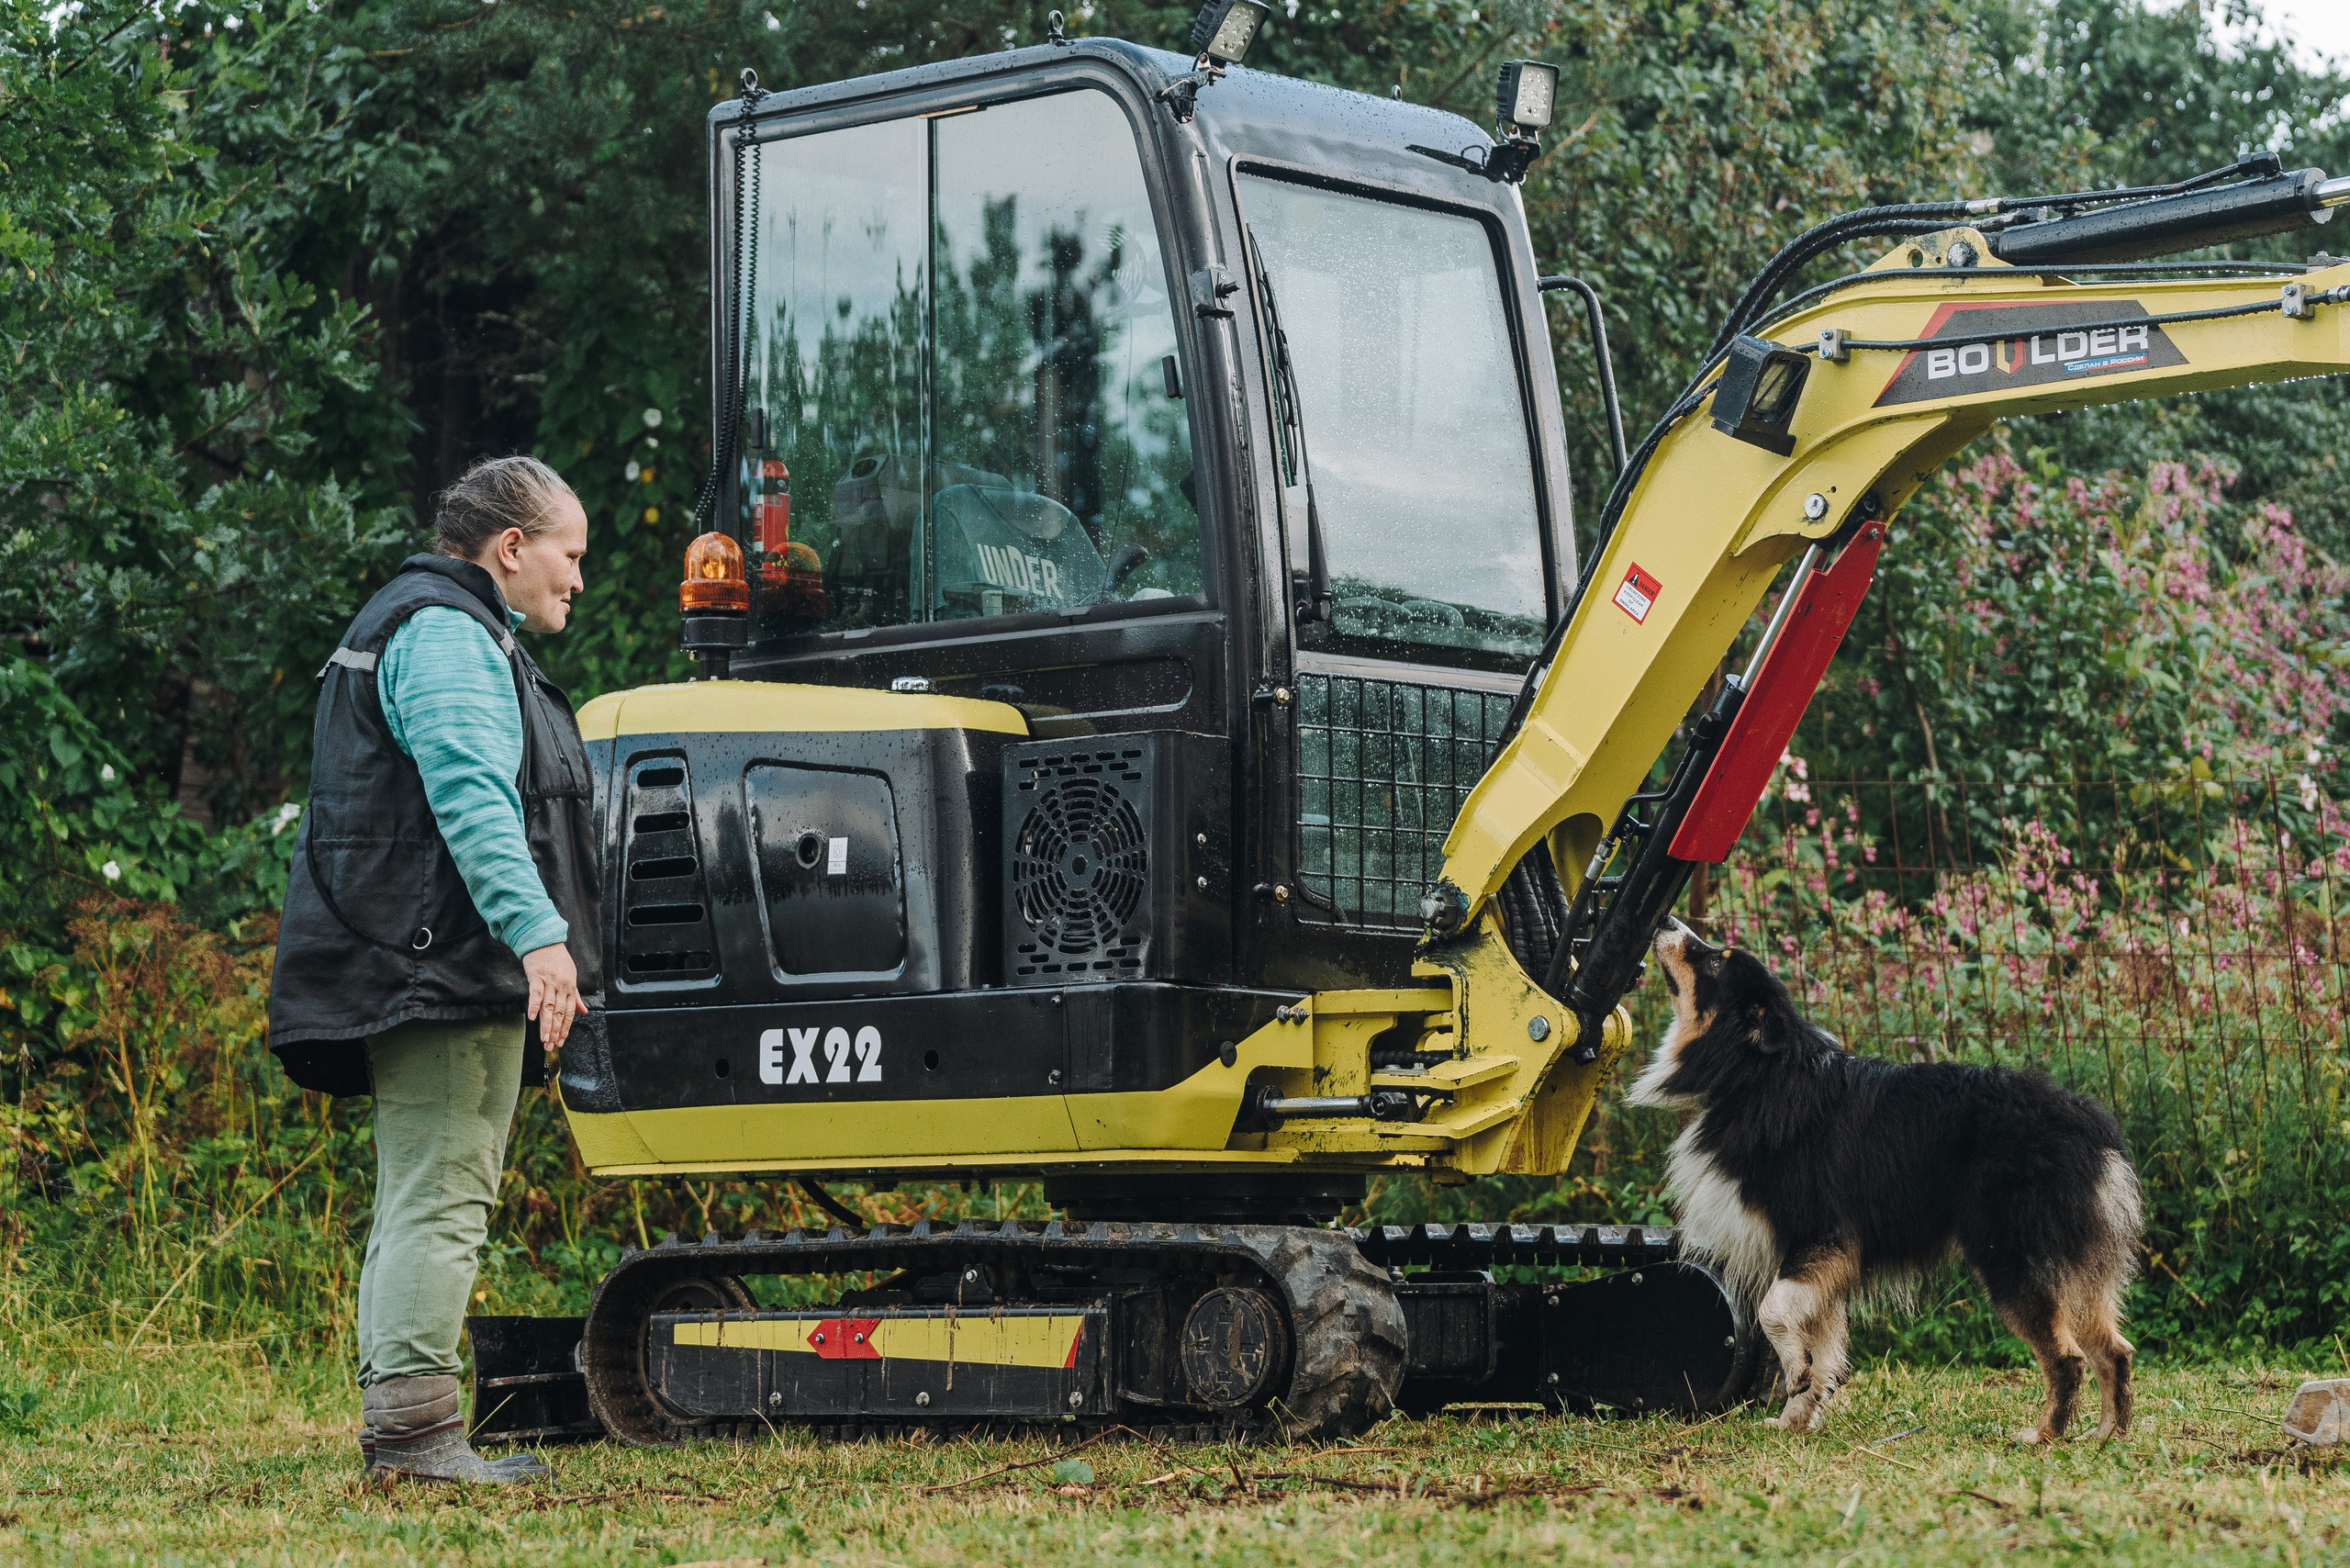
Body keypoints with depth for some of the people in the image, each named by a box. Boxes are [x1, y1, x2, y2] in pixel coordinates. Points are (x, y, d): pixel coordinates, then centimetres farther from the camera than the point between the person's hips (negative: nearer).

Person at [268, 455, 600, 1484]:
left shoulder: (458, 636, 26)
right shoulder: (446, 636, -10)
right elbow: (472, 800, -24)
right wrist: (537, 932, -32)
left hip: (418, 973, 11)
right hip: (446, 971, -11)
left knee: (421, 1201, 12)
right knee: (439, 1199, -13)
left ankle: (394, 1424, 16)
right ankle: (414, 1428, -15)